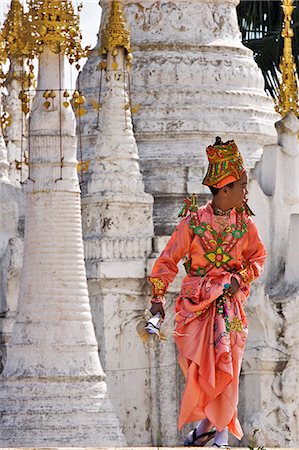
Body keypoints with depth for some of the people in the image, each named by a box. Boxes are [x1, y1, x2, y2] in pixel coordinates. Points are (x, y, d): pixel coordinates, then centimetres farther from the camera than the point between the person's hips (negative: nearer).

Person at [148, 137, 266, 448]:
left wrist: (239, 279, -4)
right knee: (198, 361, -6)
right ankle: (208, 421, 12)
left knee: (225, 363, -7)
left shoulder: (244, 222, 2)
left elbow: (258, 257, 15)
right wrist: (158, 296, -7)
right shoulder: (194, 221, -5)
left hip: (229, 298, 1)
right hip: (196, 300, -1)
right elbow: (168, 259, -1)